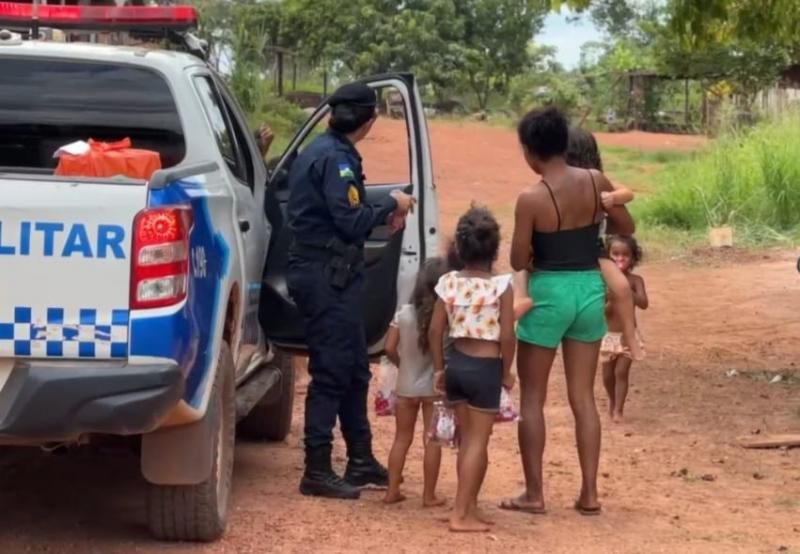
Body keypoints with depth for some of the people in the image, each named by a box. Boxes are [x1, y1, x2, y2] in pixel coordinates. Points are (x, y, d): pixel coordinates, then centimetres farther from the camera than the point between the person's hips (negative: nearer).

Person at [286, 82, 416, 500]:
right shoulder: (336, 159, -16)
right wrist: (392, 206, -6)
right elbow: (351, 223, -20)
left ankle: (361, 462, 25)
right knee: (331, 371, -5)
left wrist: (382, 215, 16)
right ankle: (317, 472, -1)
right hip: (328, 274, -11)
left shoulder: (317, 152, 15)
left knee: (353, 369, 16)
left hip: (324, 272, 11)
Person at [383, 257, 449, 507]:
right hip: (434, 386, -3)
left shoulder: (404, 313, -5)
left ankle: (392, 490, 14)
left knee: (402, 438, 14)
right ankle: (429, 495, 8)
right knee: (432, 441, 5)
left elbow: (389, 347, -4)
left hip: (406, 386, 3)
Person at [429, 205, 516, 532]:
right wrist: (506, 372, 0)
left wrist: (439, 368, 12)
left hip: (456, 363, 5)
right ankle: (461, 514, 0)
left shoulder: (448, 283, -1)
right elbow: (507, 336, -14)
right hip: (485, 367, -5)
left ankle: (470, 508, 24)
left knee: (467, 438, 17)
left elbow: (435, 330, 1)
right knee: (478, 441, 2)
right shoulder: (501, 286, -12)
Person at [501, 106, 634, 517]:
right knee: (583, 397, 12)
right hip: (589, 290, 5)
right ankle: (589, 493, 12)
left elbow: (518, 262, -10)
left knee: (532, 397, 8)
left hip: (548, 292, -5)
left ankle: (534, 493, 9)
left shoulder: (531, 199, -16)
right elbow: (627, 228, 9)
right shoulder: (595, 182, -4)